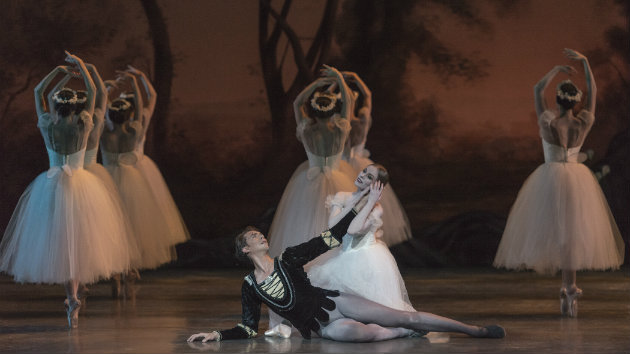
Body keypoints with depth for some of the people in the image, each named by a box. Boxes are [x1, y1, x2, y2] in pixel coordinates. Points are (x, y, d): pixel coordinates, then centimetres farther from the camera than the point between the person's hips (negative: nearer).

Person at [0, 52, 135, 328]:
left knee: (60, 243, 5)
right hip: (81, 186, 0)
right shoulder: (82, 125, -8)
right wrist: (80, 65, 13)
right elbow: (92, 92, 5)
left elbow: (38, 91, 7)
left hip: (53, 188, 0)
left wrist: (58, 70, 10)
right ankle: (73, 295, 17)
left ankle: (72, 298, -4)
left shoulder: (47, 126, -8)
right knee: (81, 240, 13)